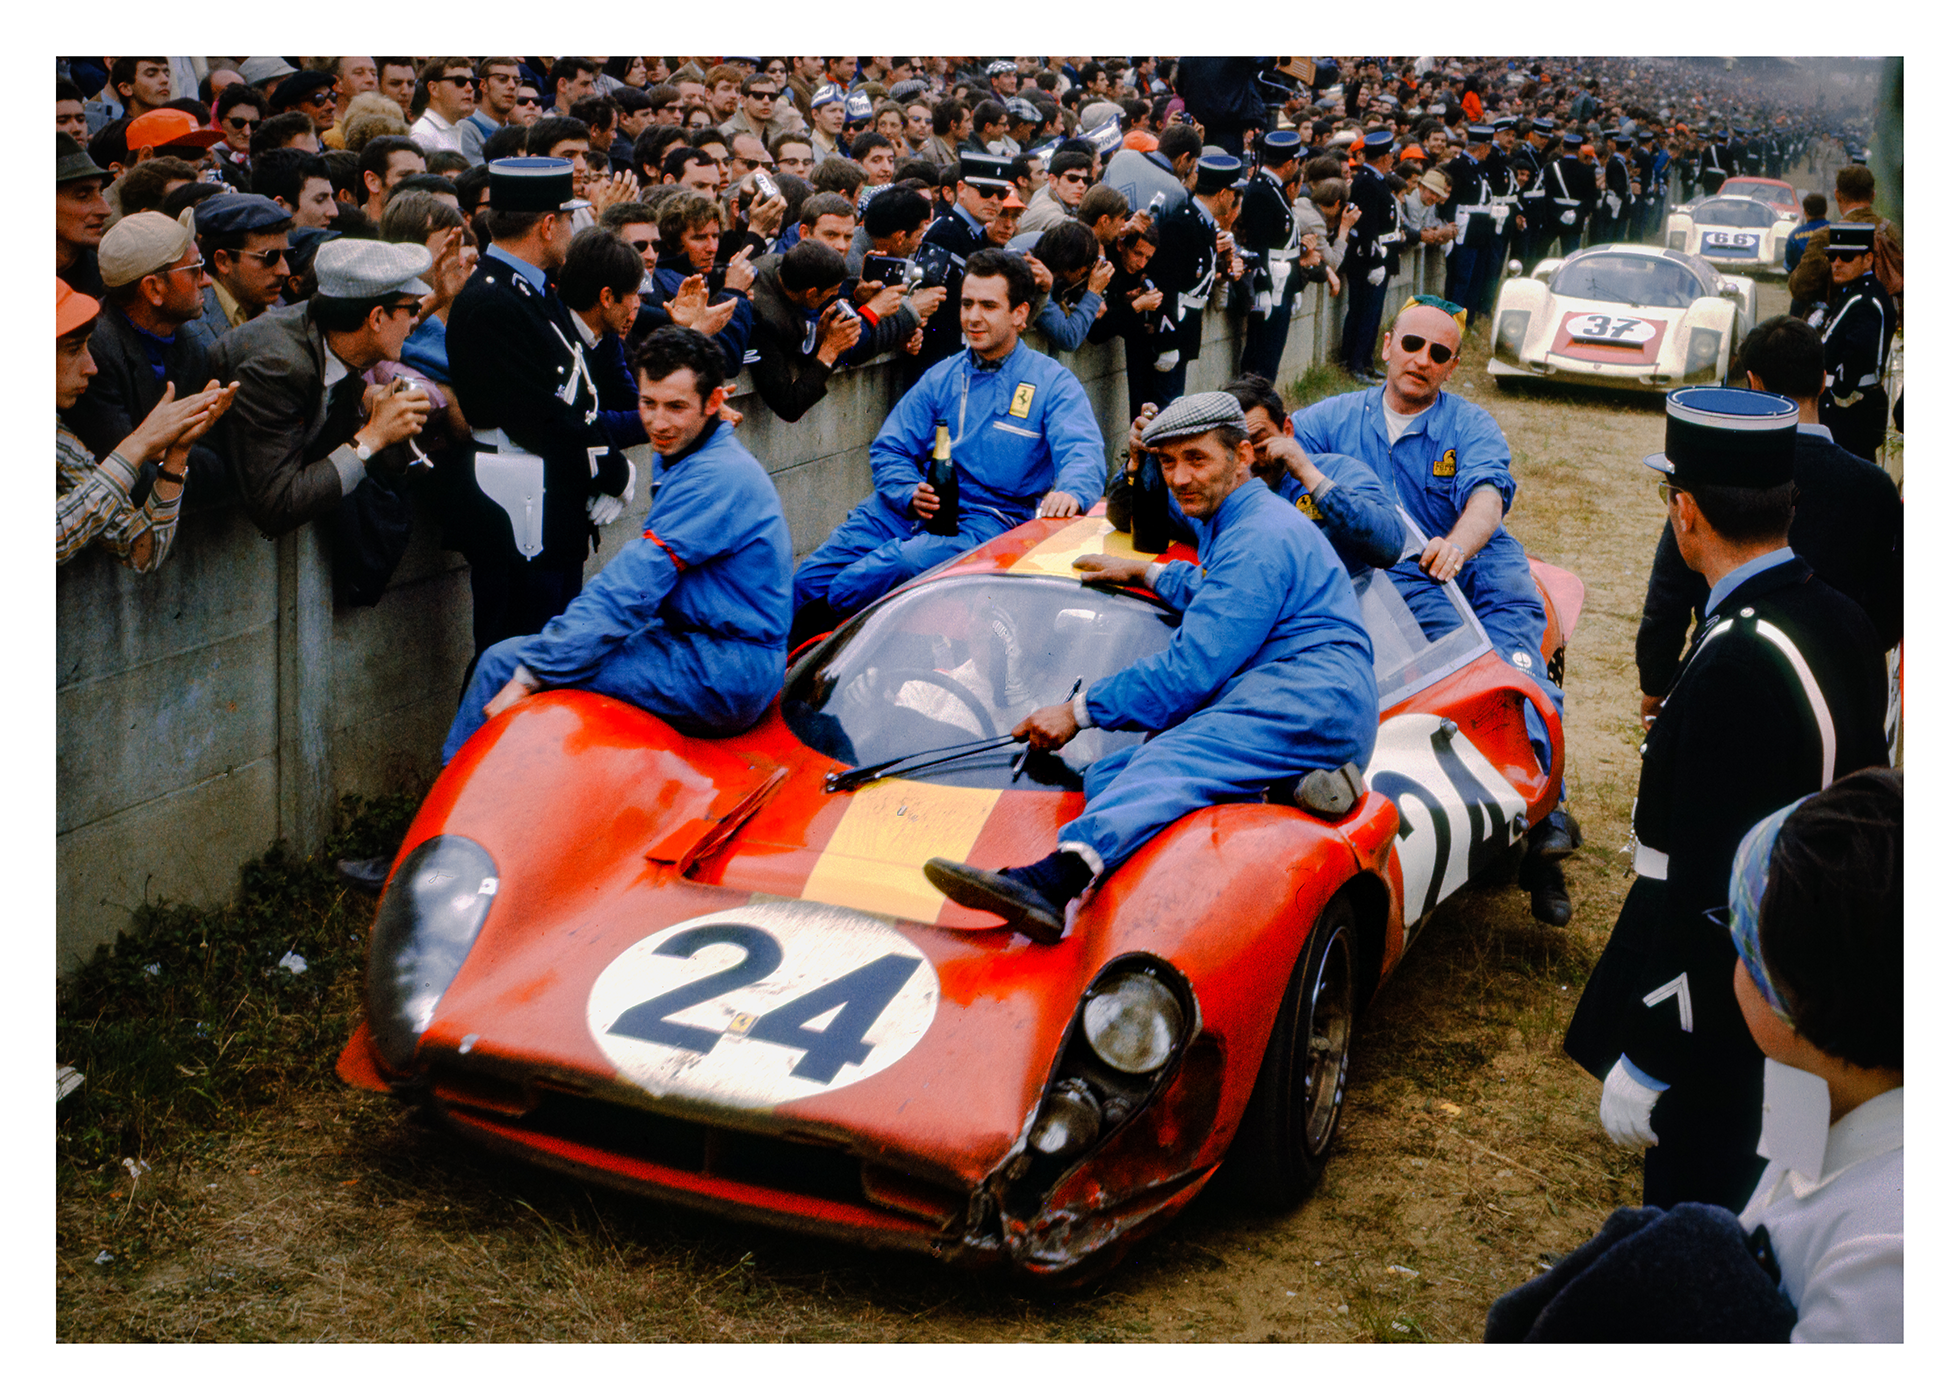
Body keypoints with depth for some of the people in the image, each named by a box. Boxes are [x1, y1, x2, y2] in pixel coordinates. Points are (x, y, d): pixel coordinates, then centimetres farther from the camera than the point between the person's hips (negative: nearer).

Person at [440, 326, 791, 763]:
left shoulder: (715, 477, -18)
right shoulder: (678, 461, 15)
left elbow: (632, 588, -23)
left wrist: (530, 675, -22)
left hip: (723, 678, -11)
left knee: (503, 662, -12)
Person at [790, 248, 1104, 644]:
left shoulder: (1051, 382, 5)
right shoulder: (942, 377, 19)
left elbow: (1082, 451, -11)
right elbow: (889, 448, 16)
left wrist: (1071, 493, -37)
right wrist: (911, 492, -8)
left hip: (987, 519, -5)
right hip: (910, 509, 5)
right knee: (809, 581, -15)